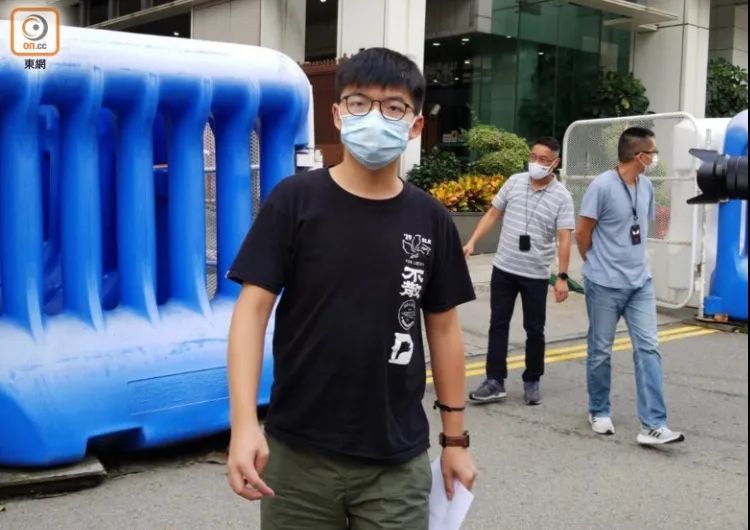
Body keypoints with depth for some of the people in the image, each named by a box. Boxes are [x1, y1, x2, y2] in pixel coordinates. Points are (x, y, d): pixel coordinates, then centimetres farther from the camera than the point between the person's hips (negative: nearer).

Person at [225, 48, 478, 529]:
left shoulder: (432, 221, 1)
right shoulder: (294, 201, -6)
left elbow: (444, 327, 7)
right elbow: (253, 308, -8)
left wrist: (455, 436, 10)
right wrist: (245, 422, -18)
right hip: (299, 455, -1)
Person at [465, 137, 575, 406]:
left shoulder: (562, 197, -7)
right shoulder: (514, 182, 2)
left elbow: (564, 239, -11)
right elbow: (493, 214, 10)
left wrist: (562, 277, -17)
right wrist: (472, 241, 1)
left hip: (536, 275, -2)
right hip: (503, 268, 3)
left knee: (534, 330, 8)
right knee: (498, 325, 4)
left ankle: (532, 382, 22)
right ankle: (495, 382, 10)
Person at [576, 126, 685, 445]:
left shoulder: (646, 187, 6)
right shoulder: (602, 186, -15)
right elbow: (582, 233, -8)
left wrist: (635, 261, 15)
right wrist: (598, 266, 5)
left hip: (640, 282, 6)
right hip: (605, 284, -5)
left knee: (648, 348, -2)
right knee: (600, 351, 8)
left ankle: (653, 425, -2)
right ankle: (599, 412, 26)